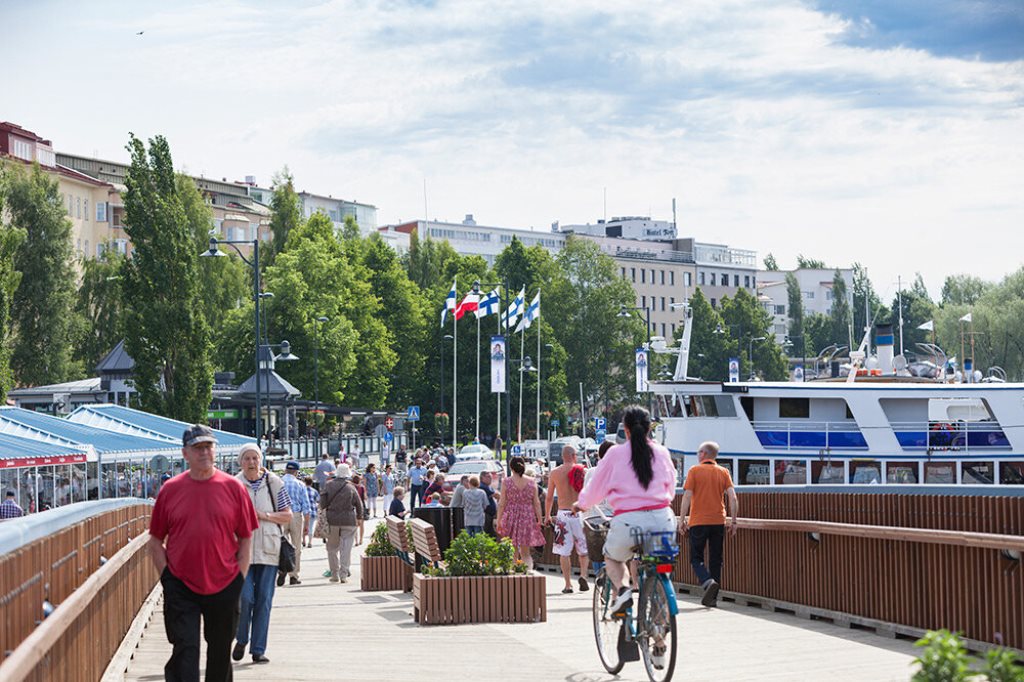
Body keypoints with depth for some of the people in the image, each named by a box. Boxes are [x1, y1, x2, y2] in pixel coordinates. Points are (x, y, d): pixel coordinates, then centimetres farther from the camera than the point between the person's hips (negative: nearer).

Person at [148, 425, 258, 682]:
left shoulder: (233, 487, 0)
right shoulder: (170, 490, 1)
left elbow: (246, 539, 5)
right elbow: (155, 541, 6)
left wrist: (240, 579, -1)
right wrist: (167, 577, -2)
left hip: (224, 586, 1)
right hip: (181, 587, -1)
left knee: (220, 653, 14)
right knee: (185, 651, -6)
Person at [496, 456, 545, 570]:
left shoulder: (506, 482, -4)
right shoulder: (532, 482, 1)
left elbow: (502, 504, -4)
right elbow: (537, 503, 2)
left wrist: (498, 521, 1)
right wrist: (539, 520, 8)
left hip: (511, 517, -2)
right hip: (528, 518, 2)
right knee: (525, 553, 7)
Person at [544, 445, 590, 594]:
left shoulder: (554, 473, 2)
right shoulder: (581, 470, 0)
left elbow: (549, 497, 5)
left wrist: (547, 516, 15)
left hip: (563, 514, 0)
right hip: (579, 513, 0)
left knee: (564, 552, 3)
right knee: (583, 550, 13)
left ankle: (568, 585, 1)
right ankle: (583, 575, -8)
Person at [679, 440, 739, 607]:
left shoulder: (694, 471, -2)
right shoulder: (723, 472, 6)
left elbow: (687, 497, -8)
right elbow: (733, 498, -1)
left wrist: (682, 520, -4)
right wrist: (733, 522, 4)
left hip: (698, 522, -3)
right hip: (718, 521, 3)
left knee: (696, 558, 5)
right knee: (715, 560, 10)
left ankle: (708, 582, -22)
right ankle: (712, 598, 10)